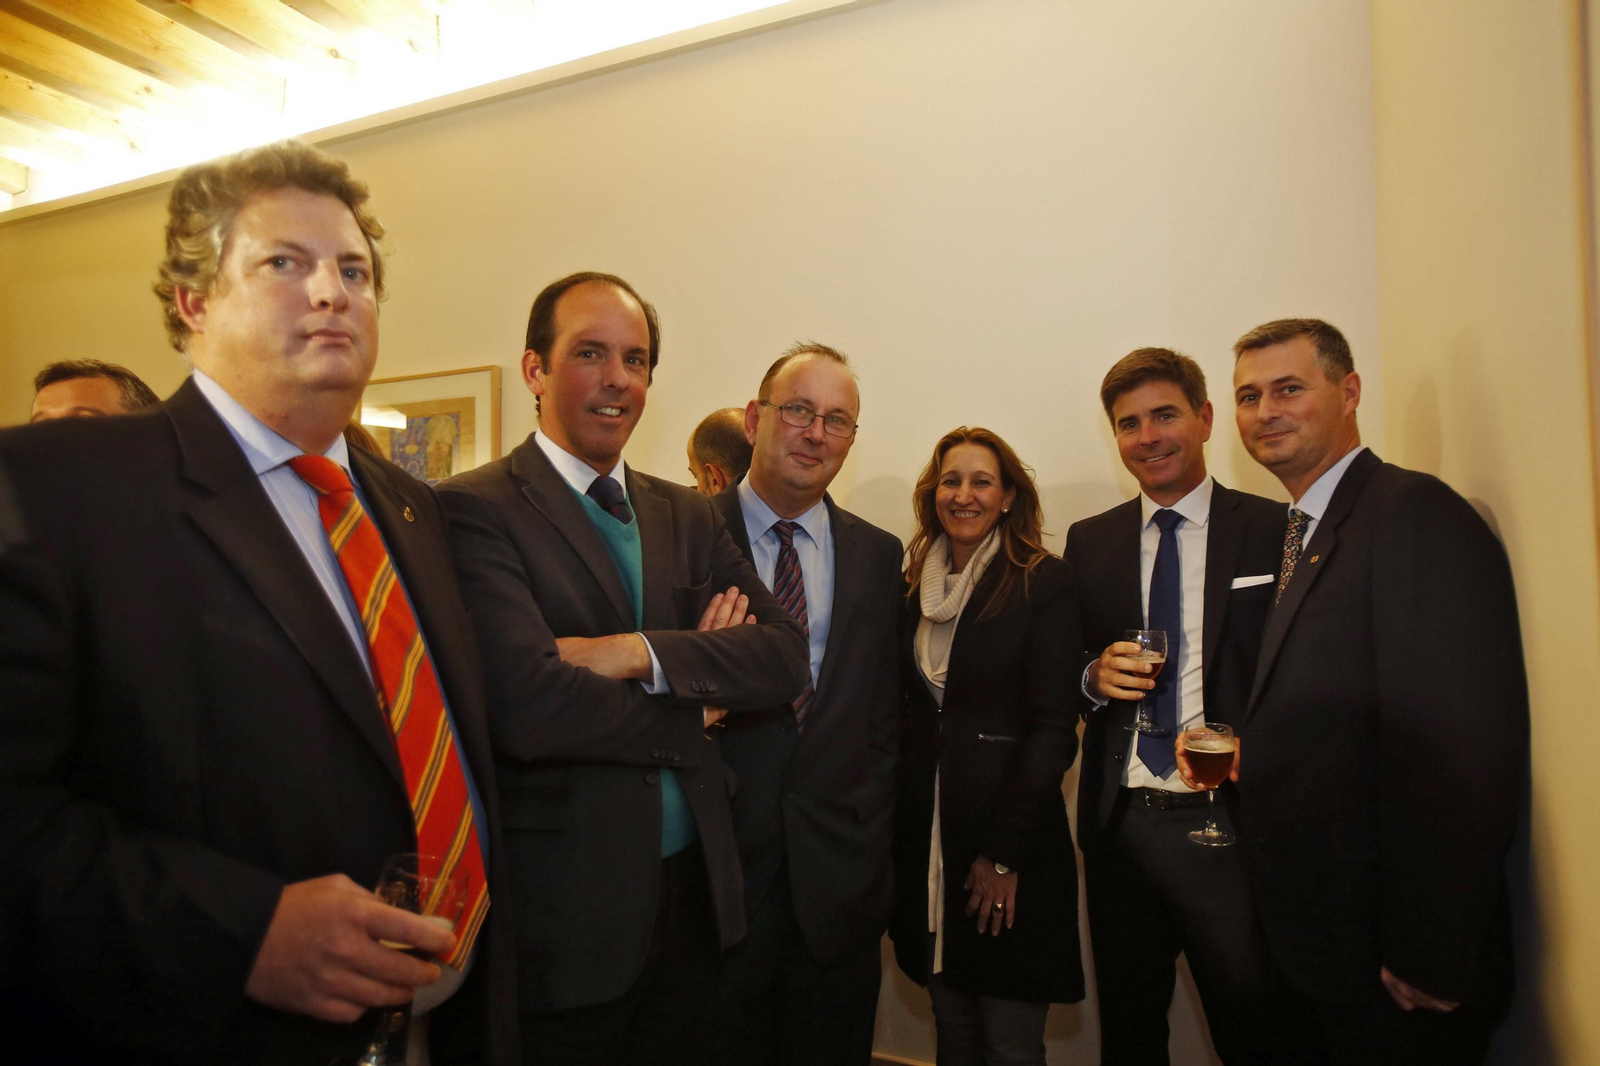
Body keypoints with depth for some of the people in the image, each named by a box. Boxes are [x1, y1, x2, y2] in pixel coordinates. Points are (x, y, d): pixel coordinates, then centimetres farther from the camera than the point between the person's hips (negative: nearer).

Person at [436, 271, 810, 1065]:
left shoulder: (688, 516, 6)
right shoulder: (475, 509, -12)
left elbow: (786, 653, -4)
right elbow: (525, 707, -25)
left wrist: (642, 653, -20)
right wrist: (697, 706, -11)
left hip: (695, 889, 6)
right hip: (564, 906, -5)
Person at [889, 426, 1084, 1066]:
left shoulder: (1042, 582, -7)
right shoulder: (915, 588, 8)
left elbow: (1054, 728, -11)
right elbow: (906, 712, 11)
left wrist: (1004, 853, -13)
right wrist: (895, 817, 2)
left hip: (1011, 844, -4)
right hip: (927, 838, 4)